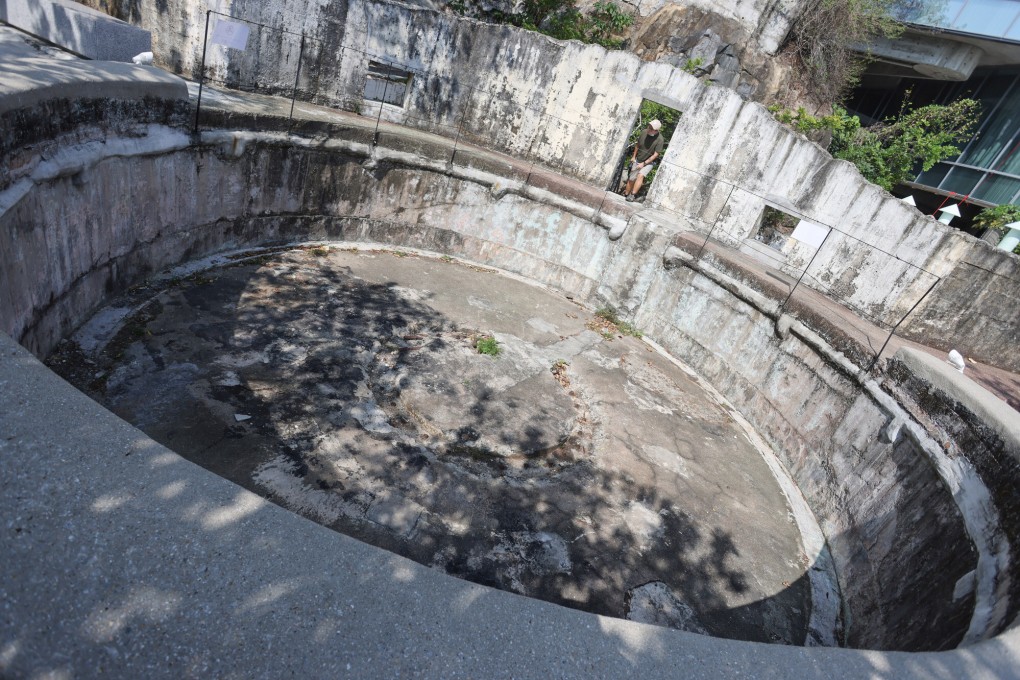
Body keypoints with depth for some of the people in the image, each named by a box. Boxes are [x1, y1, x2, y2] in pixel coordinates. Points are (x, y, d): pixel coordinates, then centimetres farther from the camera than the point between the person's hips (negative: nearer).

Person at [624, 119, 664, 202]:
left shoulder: (659, 139, -21)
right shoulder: (644, 132, -9)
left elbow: (656, 154, -17)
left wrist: (644, 163, -18)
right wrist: (634, 156, 10)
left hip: (648, 162, -4)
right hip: (638, 160, 4)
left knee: (640, 175, -28)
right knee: (631, 178, 4)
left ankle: (632, 195, -28)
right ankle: (626, 194, 20)